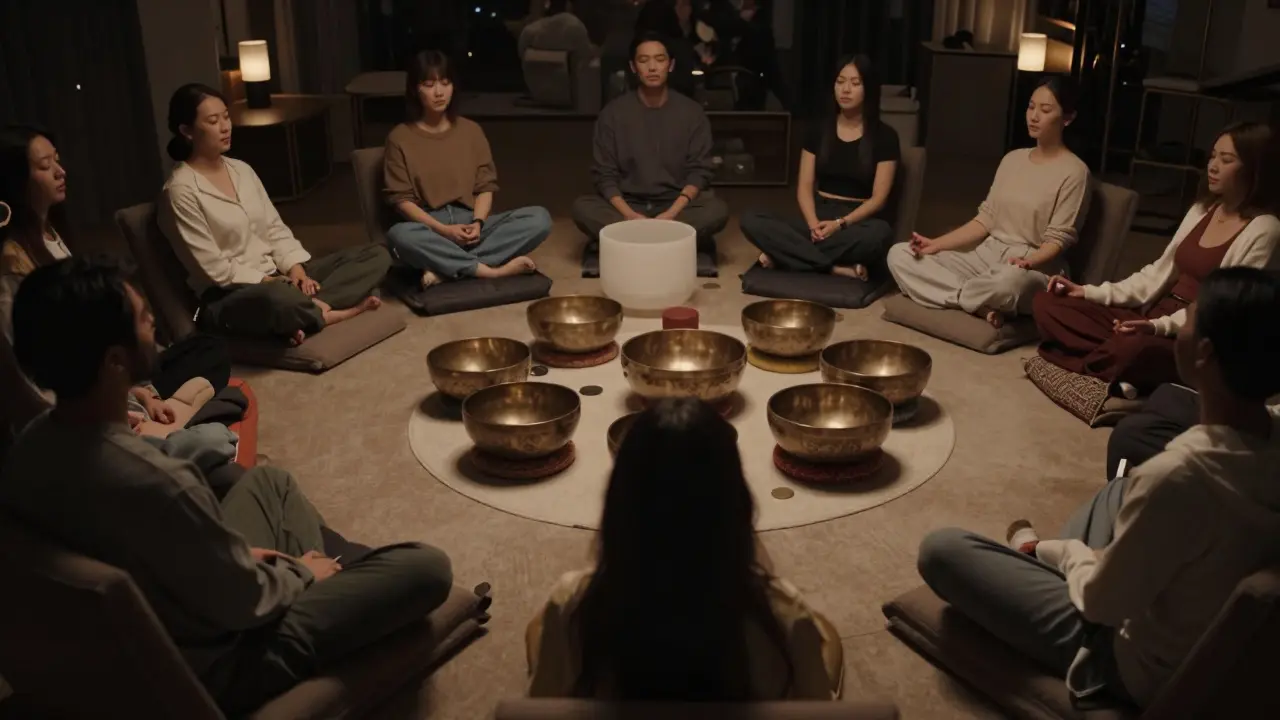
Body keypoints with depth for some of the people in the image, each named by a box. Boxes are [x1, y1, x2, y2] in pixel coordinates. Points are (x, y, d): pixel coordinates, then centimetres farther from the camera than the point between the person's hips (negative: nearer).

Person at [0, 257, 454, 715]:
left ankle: (348, 572, 37)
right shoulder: (154, 483, -38)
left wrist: (236, 554, 7)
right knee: (427, 567, -4)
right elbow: (245, 603, -23)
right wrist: (299, 571, -3)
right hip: (209, 669, -8)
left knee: (269, 481, 25)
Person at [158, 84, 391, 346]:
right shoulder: (181, 191, -9)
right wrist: (272, 282, -16)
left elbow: (275, 229, 12)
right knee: (279, 297, -46)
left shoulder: (241, 169, 14)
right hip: (229, 298, -8)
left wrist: (296, 269, -6)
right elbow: (215, 270, -13)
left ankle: (306, 311, -22)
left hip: (278, 278, 9)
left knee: (376, 255, -4)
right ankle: (329, 313, -17)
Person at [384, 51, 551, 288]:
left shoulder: (471, 130, 10)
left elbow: (486, 186, 7)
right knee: (400, 235, -39)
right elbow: (401, 198, -3)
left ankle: (446, 267, -29)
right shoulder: (400, 138, 2)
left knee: (540, 218, -22)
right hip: (430, 227, -3)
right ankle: (491, 270, -31)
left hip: (470, 222, 3)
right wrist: (443, 230, -17)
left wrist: (478, 222, -14)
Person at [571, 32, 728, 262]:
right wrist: (629, 215, -22)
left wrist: (672, 212, -21)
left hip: (676, 205, 0)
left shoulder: (692, 112, 1)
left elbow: (699, 171, -3)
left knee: (717, 209, -29)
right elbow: (605, 174, -3)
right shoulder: (613, 113, 0)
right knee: (582, 207, -29)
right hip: (626, 205, 0)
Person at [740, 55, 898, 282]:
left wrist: (840, 223, -21)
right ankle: (839, 268, -32)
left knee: (879, 233, -41)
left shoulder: (884, 137, 1)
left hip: (858, 222, -3)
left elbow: (878, 198, -5)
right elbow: (804, 187, 5)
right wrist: (813, 223, -16)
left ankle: (786, 255, -30)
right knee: (751, 220, -24)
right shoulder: (819, 130, 10)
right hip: (818, 216, 3)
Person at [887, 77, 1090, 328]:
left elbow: (1057, 240, -11)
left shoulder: (1073, 171, -7)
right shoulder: (1013, 159, 13)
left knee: (1010, 280, -46)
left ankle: (952, 295, -13)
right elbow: (986, 219, 9)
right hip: (987, 254, 7)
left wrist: (1027, 262, -33)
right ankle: (983, 305, -21)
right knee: (900, 254, -10)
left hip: (1035, 268, -7)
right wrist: (936, 244, -4)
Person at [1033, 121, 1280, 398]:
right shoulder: (1202, 210, 16)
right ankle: (1119, 367, -22)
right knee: (1046, 302, -7)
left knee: (1135, 348, -44)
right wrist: (1090, 292, 4)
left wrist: (1159, 326, -30)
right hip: (1155, 319, 9)